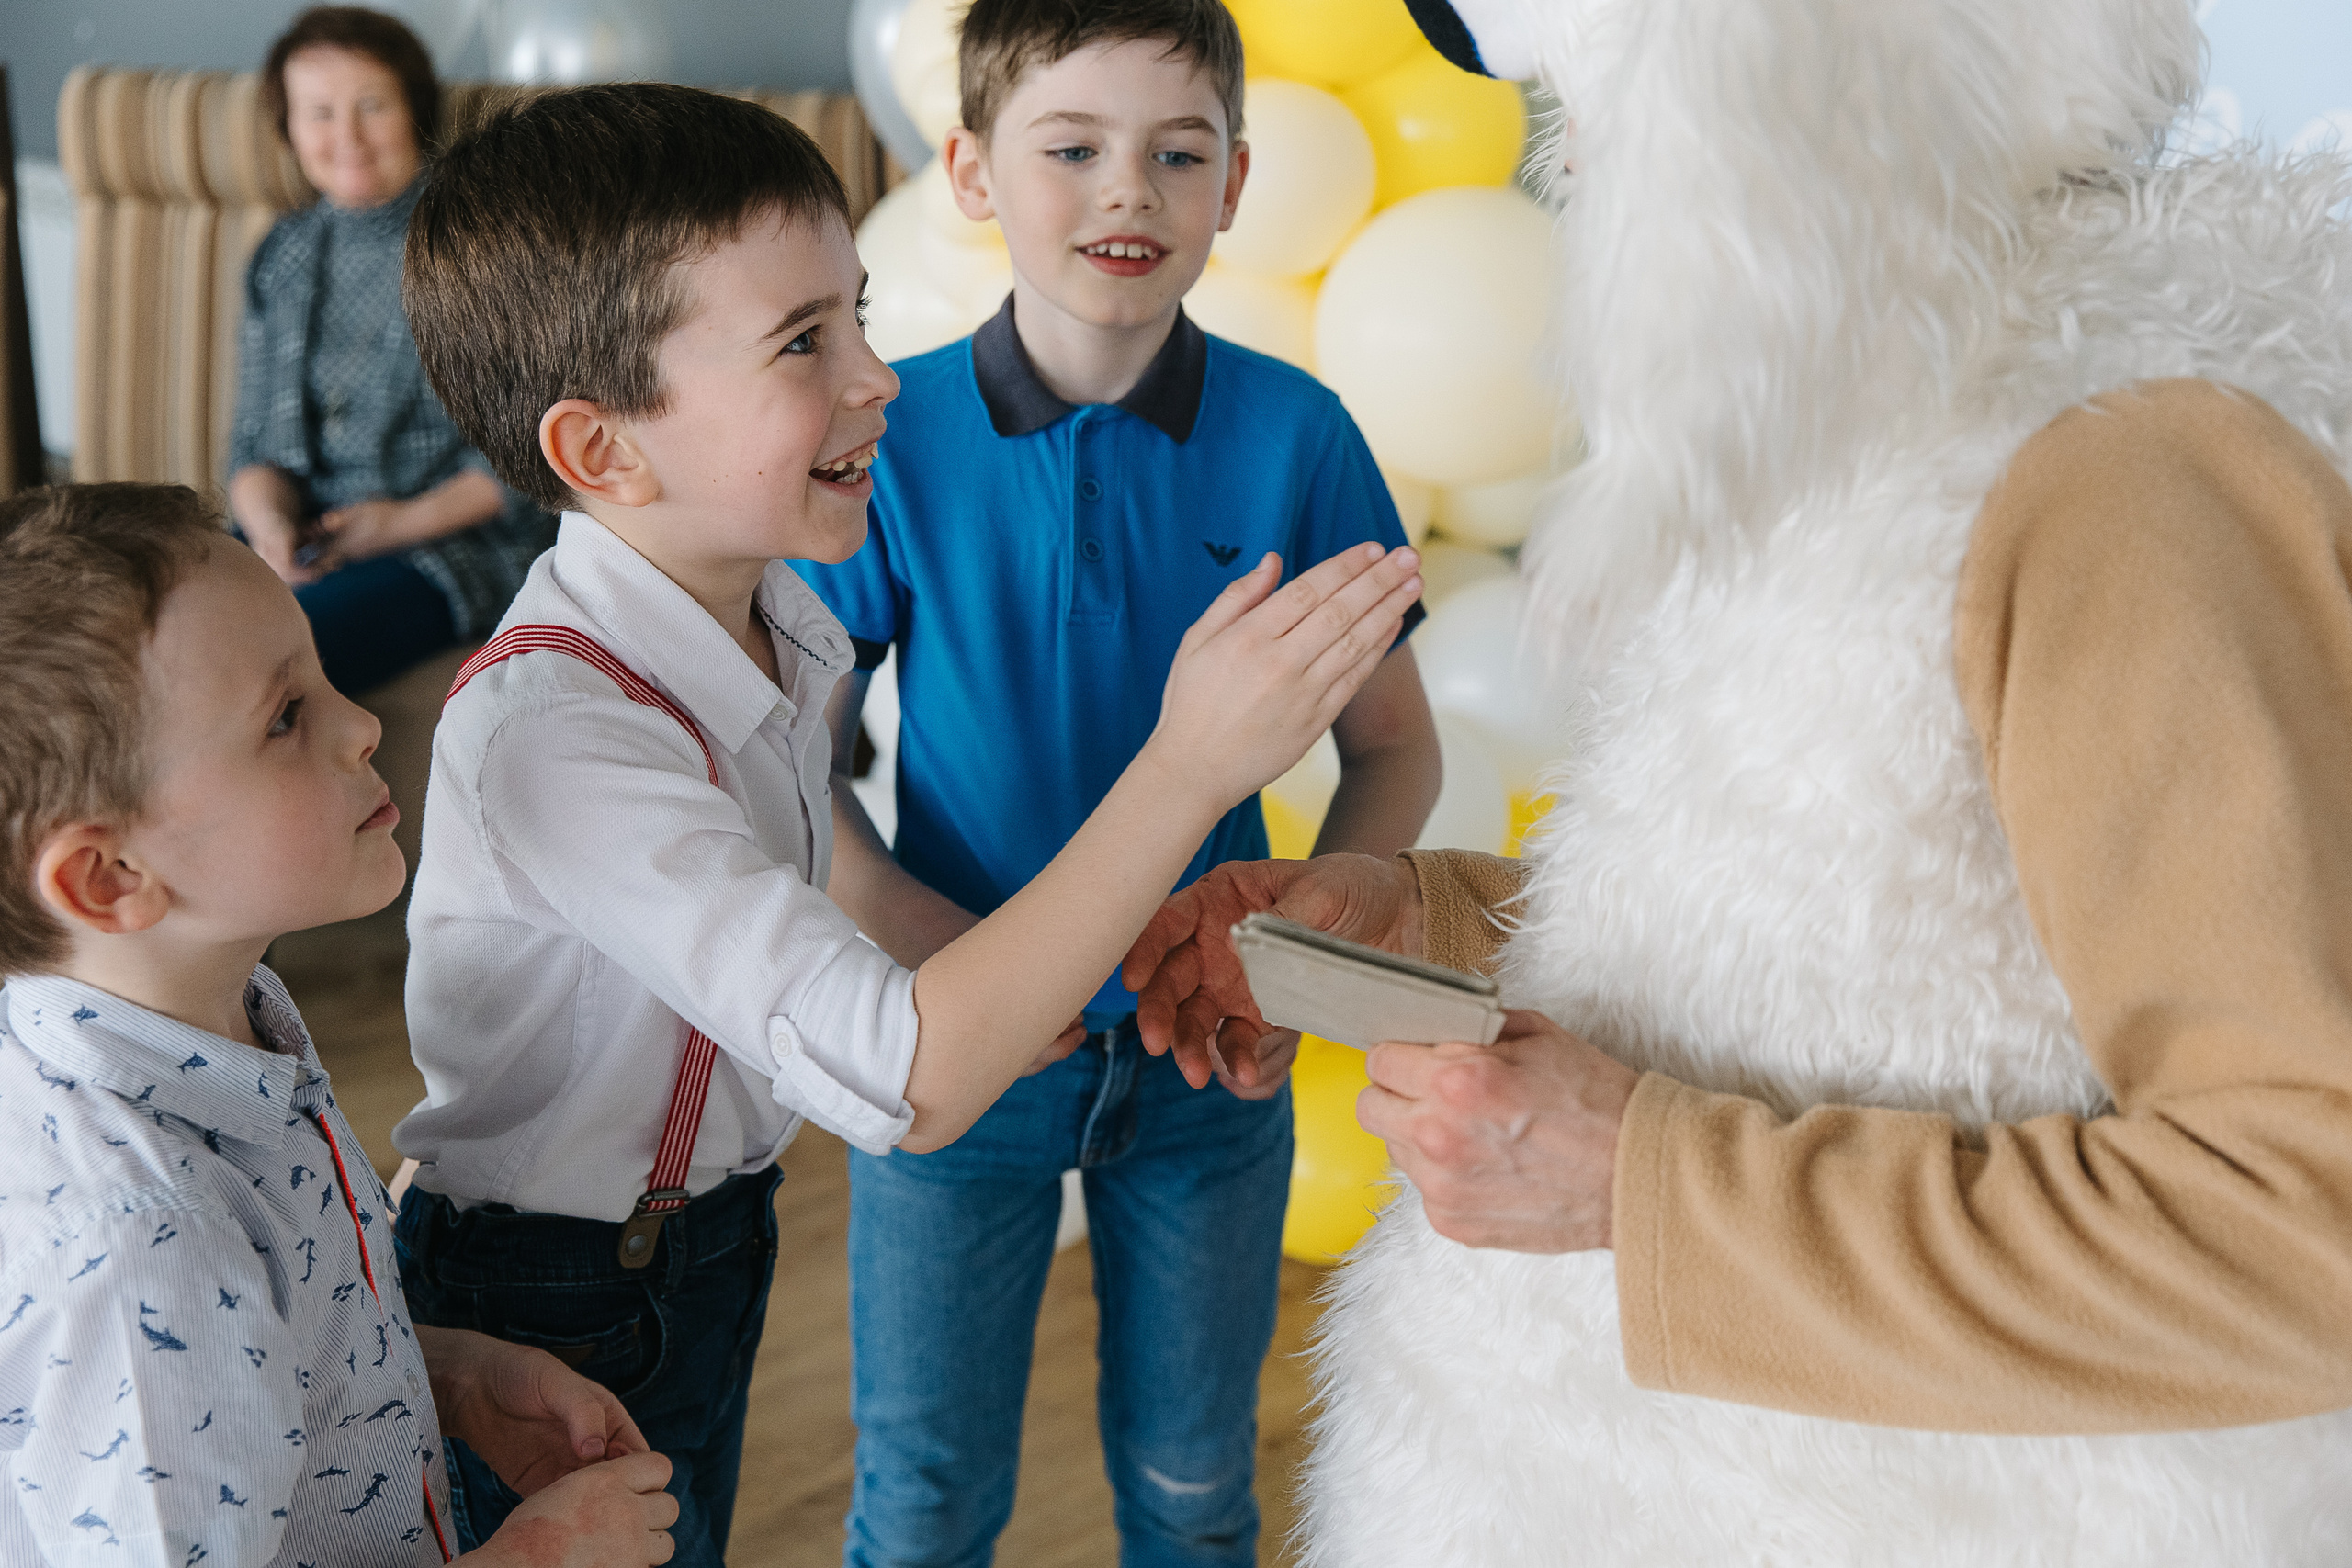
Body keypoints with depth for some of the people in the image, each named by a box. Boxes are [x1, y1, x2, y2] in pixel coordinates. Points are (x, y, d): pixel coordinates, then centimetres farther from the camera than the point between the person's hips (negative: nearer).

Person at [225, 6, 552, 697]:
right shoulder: (281, 257, 18)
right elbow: (255, 439, 17)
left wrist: (408, 520, -11)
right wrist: (271, 524, -6)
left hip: (454, 543, -5)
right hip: (296, 540, 5)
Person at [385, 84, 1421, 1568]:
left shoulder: (773, 625, -6)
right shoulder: (549, 732, -34)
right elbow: (900, 1081, -41)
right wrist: (1192, 764, -43)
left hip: (708, 1251, 8)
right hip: (559, 1318, -8)